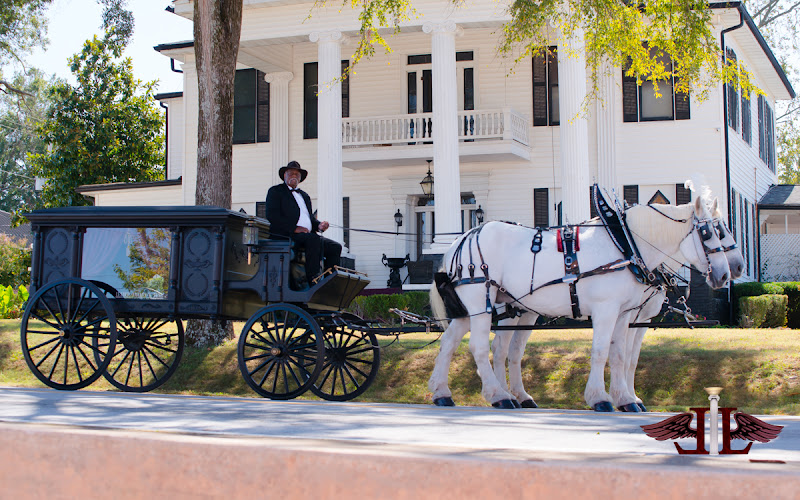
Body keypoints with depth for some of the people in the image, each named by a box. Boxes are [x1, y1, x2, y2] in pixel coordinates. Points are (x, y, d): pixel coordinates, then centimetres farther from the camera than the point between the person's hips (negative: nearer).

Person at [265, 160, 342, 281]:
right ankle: (313, 280, -33)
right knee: (314, 239, -33)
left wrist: (319, 225, 1)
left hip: (307, 234, 7)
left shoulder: (304, 195, 29)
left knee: (335, 247, -10)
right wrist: (294, 228, -16)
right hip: (285, 235, -7)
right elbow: (271, 215, -7)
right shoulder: (275, 191, 8)